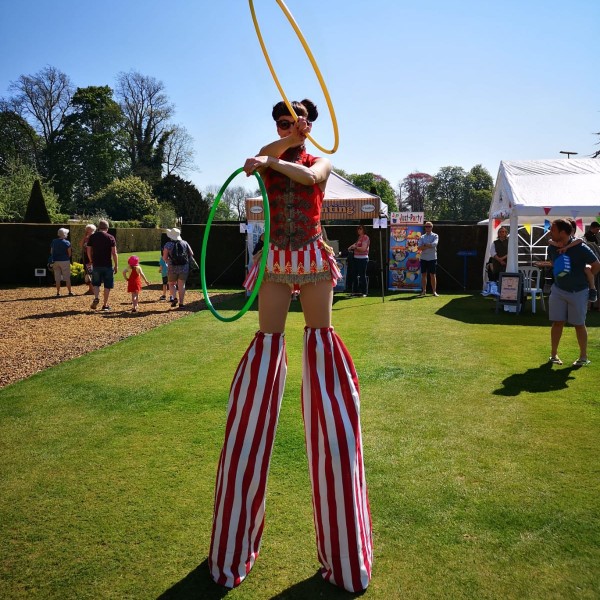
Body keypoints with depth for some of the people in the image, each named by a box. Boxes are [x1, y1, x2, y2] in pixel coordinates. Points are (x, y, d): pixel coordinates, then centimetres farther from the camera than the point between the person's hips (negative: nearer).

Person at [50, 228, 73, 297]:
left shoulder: (53, 242, 6)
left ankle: (58, 293, 7)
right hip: (65, 261, -4)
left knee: (57, 278, 7)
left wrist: (54, 258, 17)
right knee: (67, 278, 4)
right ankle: (70, 292, 8)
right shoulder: (67, 242, -9)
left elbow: (51, 252, 9)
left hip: (56, 262, 4)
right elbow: (69, 253, -8)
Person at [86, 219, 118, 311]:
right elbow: (114, 253, -9)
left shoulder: (92, 237, 3)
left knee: (96, 283, 18)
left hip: (96, 265, 2)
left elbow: (89, 251, 6)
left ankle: (96, 298, -6)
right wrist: (116, 265, -2)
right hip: (107, 265, -2)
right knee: (107, 285, 8)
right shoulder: (110, 238, -5)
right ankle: (105, 305, 11)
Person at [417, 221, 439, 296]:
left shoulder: (435, 236, 3)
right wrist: (429, 246, -15)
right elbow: (419, 247, -4)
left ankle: (434, 291, 1)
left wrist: (424, 245, -9)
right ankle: (424, 291, 11)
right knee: (423, 275, 5)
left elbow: (434, 244, -16)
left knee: (433, 275, -2)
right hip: (423, 258, 3)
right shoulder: (422, 237, 11)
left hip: (432, 258, -3)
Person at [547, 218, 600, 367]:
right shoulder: (552, 248, -5)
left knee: (579, 324, 6)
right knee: (557, 322, 6)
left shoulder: (580, 248, -20)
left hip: (578, 292, -4)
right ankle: (553, 354, 16)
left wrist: (584, 279, 0)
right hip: (558, 290, 4)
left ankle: (583, 357, 20)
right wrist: (561, 278, 7)